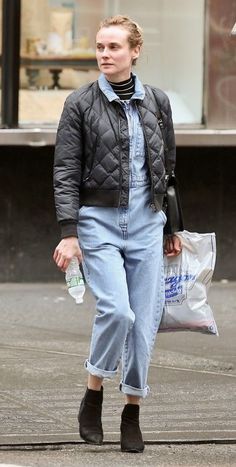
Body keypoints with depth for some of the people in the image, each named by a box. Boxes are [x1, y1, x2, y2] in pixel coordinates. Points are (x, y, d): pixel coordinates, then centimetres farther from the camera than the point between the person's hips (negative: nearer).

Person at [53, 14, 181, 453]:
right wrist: (69, 232, -13)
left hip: (145, 223, 3)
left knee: (145, 318, 0)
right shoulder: (80, 103, -2)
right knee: (116, 310, -19)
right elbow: (65, 172, -4)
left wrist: (173, 228, 17)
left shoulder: (156, 102, 8)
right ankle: (94, 395, 3)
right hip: (98, 220, -3)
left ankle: (132, 412, 12)